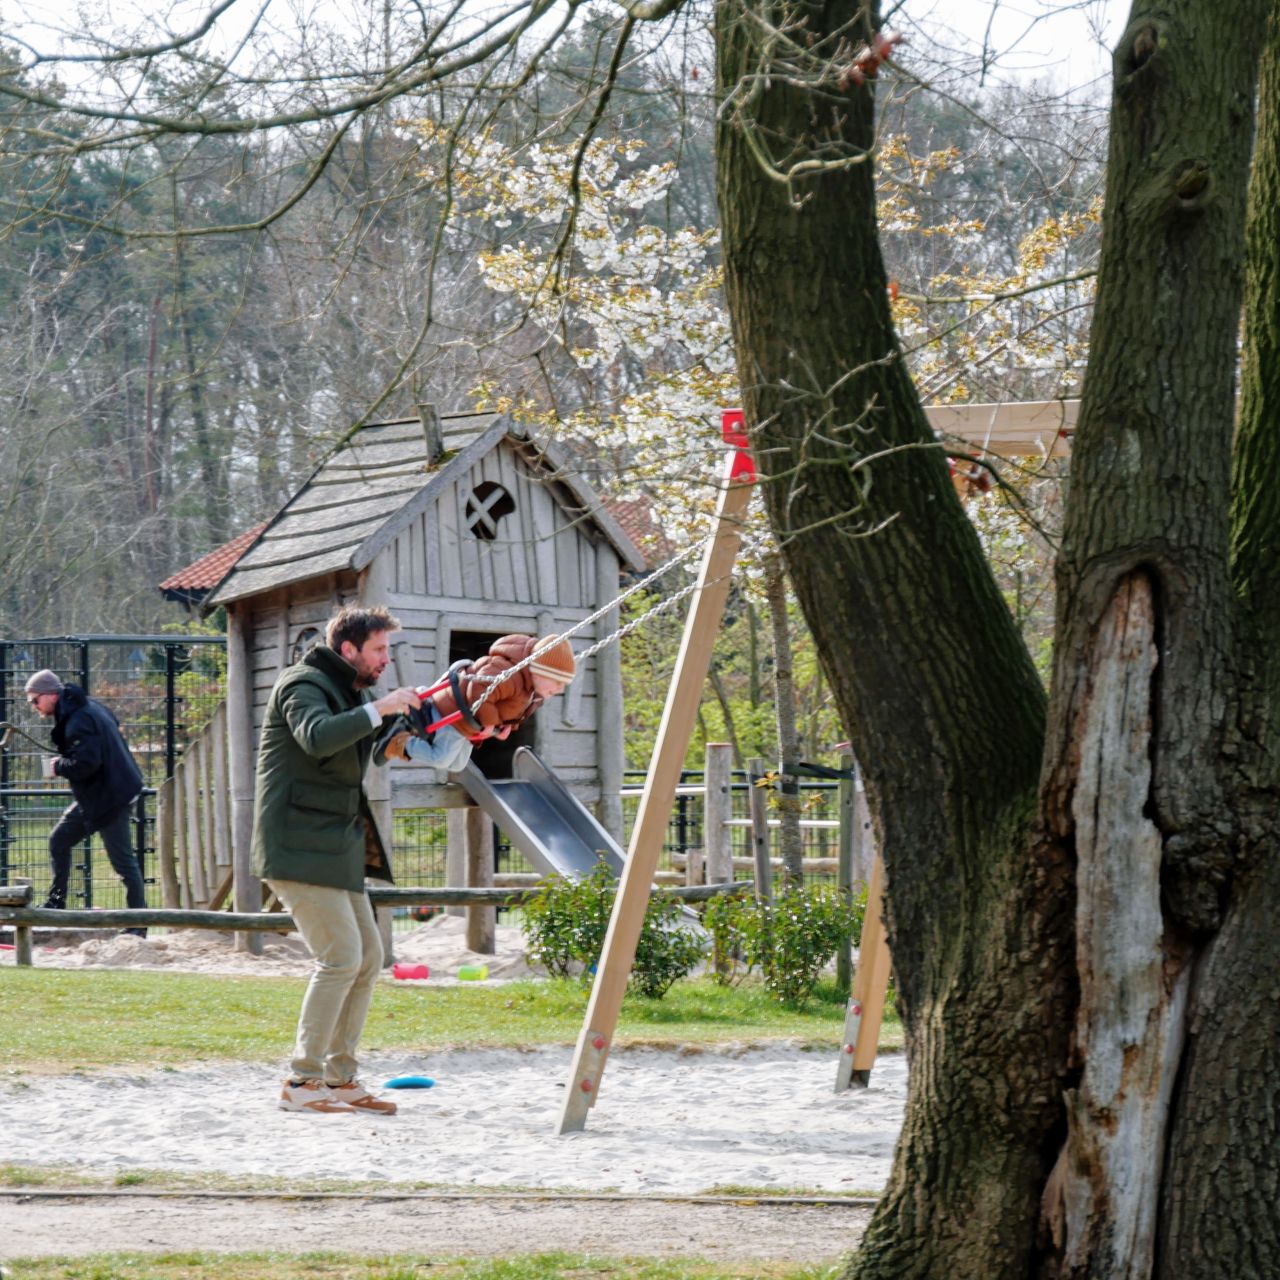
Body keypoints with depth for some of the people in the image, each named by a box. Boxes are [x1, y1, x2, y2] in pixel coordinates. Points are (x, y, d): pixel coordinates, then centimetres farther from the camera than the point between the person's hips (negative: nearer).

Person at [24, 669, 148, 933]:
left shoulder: (77, 722, -23)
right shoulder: (87, 705, 8)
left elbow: (85, 763, -31)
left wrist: (59, 767, -11)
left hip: (108, 797, -11)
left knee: (122, 860, -4)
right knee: (58, 841, 16)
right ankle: (55, 904, 23)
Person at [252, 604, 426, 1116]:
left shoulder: (353, 693, 19)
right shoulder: (303, 685, -11)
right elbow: (318, 737, -32)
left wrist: (414, 709, 14)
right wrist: (378, 709, -28)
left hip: (335, 847, 10)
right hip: (298, 847, -10)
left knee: (368, 957, 8)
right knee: (341, 956, -15)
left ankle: (339, 1078, 13)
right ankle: (301, 1082, -11)